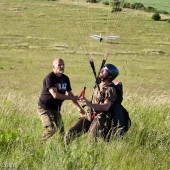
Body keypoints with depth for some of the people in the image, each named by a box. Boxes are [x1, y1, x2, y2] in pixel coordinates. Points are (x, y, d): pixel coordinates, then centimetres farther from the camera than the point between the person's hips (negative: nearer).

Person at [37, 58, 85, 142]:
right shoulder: (50, 78, -18)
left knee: (61, 131, 4)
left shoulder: (65, 78, 7)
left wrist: (79, 107, 6)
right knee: (51, 129, -22)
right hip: (44, 108, -8)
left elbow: (70, 94, 14)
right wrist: (72, 98, -17)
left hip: (56, 109, 8)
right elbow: (55, 95, -25)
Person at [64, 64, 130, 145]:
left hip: (100, 120, -7)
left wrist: (89, 104, -36)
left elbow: (106, 107, -26)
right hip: (89, 116, 7)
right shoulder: (97, 86, 13)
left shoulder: (110, 89, -12)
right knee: (69, 135, -4)